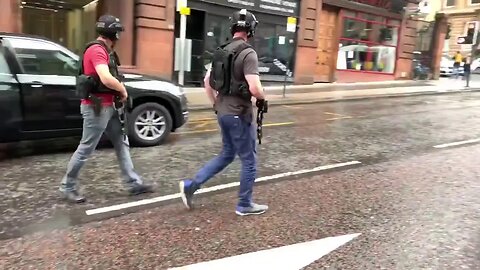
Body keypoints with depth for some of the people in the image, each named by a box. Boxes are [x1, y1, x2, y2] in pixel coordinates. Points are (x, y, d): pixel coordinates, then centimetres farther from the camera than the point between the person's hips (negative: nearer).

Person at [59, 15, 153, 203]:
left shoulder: (104, 51, 14)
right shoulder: (97, 50, -18)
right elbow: (106, 79, -32)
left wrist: (119, 92, -1)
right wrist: (123, 90, -15)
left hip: (108, 106, 10)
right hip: (96, 107, -10)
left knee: (121, 143, 11)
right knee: (85, 149, 1)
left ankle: (134, 184, 18)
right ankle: (67, 187, 17)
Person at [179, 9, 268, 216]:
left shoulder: (222, 51, 9)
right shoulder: (248, 53, -16)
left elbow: (207, 80, 15)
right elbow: (254, 88, -25)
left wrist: (215, 104, 22)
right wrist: (262, 99, -4)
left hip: (223, 112, 8)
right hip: (239, 114, -8)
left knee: (227, 155, 22)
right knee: (249, 160, 7)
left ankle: (191, 185, 18)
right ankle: (245, 205, 19)